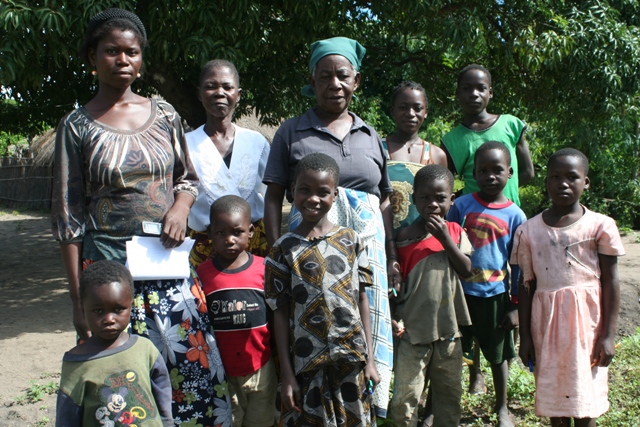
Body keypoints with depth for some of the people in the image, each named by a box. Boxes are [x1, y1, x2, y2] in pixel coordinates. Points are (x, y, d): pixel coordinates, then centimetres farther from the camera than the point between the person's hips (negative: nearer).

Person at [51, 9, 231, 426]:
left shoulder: (163, 114, 6)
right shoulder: (78, 126, -1)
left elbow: (188, 177, 18)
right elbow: (69, 216, 0)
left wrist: (181, 206, -6)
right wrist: (78, 297, -3)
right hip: (108, 264, -2)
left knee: (196, 366, 3)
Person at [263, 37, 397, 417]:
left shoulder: (370, 135, 14)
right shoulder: (292, 132, 5)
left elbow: (385, 201, 16)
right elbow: (274, 197, 2)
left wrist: (392, 256, 9)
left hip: (367, 242, 3)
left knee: (369, 322, 3)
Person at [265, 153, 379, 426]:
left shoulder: (351, 240, 2)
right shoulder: (284, 249, -2)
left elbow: (362, 299, 5)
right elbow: (281, 313, -1)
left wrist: (370, 358, 3)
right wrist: (287, 375, -3)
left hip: (352, 362, 2)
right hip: (307, 366, -1)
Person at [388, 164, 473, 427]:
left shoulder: (455, 232, 2)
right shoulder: (406, 236, -8)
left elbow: (466, 270, -8)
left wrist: (444, 238, -17)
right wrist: (395, 316, -13)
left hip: (448, 326, 3)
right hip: (414, 327, -3)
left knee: (449, 392, 18)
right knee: (406, 396, 0)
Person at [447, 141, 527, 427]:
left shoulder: (515, 216, -4)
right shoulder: (462, 206, -4)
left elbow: (518, 265, 1)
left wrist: (515, 306, 1)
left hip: (496, 295, 0)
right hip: (461, 291, 0)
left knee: (498, 355, 13)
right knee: (461, 348, 11)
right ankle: (474, 374, 39)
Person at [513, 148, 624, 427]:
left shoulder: (600, 225, -4)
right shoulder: (529, 230, 1)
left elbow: (610, 283, -2)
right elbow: (527, 286, 4)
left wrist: (608, 335, -5)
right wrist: (525, 336, 3)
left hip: (586, 319, -2)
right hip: (546, 322, 2)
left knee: (585, 394, 5)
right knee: (553, 393, 11)